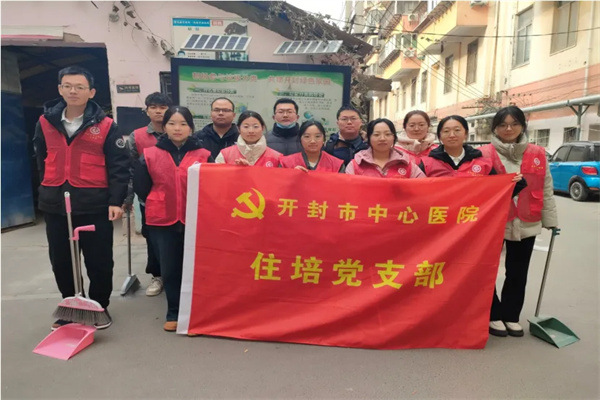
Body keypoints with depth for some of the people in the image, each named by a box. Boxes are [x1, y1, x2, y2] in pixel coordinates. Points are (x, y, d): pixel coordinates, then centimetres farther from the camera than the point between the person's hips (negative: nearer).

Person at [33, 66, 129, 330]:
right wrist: (50, 188, 17)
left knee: (99, 261, 5)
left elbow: (118, 166, -7)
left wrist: (116, 200, -14)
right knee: (61, 262, 13)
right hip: (55, 204, 4)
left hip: (95, 204, -4)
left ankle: (99, 307, 25)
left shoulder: (105, 125, -4)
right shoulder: (45, 122, 8)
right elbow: (41, 160, 21)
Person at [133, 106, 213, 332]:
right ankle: (173, 313, 26)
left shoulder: (203, 155, -2)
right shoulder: (150, 155, 2)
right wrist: (160, 203, 11)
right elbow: (140, 187, 10)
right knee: (169, 269, 10)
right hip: (162, 221, 1)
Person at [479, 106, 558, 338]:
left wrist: (550, 220, 11)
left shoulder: (537, 155, 5)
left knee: (518, 273, 13)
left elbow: (546, 190, 10)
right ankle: (493, 315, 22)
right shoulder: (484, 154, -5)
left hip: (525, 224, 3)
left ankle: (511, 316, 30)